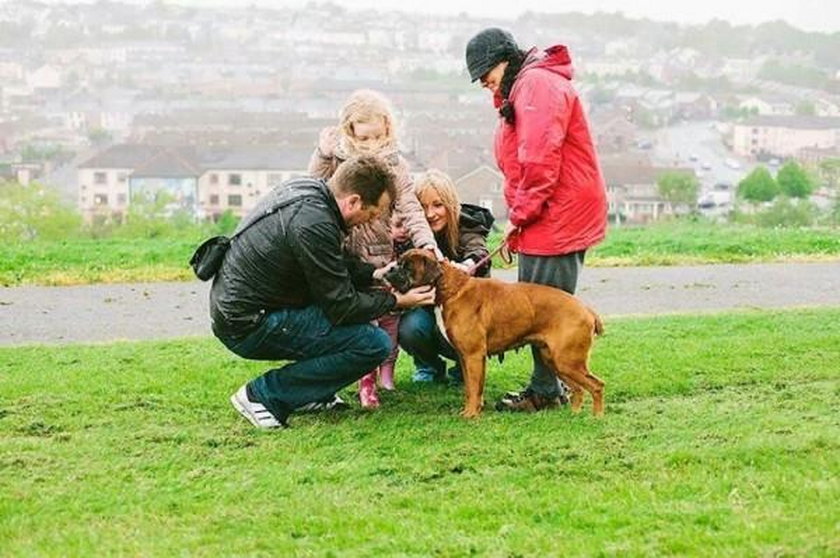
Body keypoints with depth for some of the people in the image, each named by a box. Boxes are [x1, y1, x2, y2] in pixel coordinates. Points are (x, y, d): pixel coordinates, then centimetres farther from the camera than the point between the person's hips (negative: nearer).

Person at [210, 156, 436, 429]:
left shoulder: (308, 188, 4)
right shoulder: (314, 225, -25)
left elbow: (334, 264, 21)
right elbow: (342, 307, -16)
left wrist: (376, 273, 10)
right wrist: (397, 301, -3)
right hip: (249, 326, -10)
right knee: (375, 345, -13)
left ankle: (314, 395, 20)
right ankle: (264, 394, -6)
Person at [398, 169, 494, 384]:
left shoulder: (468, 227, -16)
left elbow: (479, 252, -39)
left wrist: (469, 266, -64)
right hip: (429, 306, 2)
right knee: (409, 328, -31)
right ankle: (428, 367, 4)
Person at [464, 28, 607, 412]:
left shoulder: (538, 84, -14)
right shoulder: (520, 90, 21)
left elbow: (539, 161, -22)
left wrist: (521, 214, -14)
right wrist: (519, 218, 12)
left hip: (558, 217, -11)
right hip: (545, 219, 11)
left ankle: (546, 390, 1)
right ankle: (549, 386, 19)